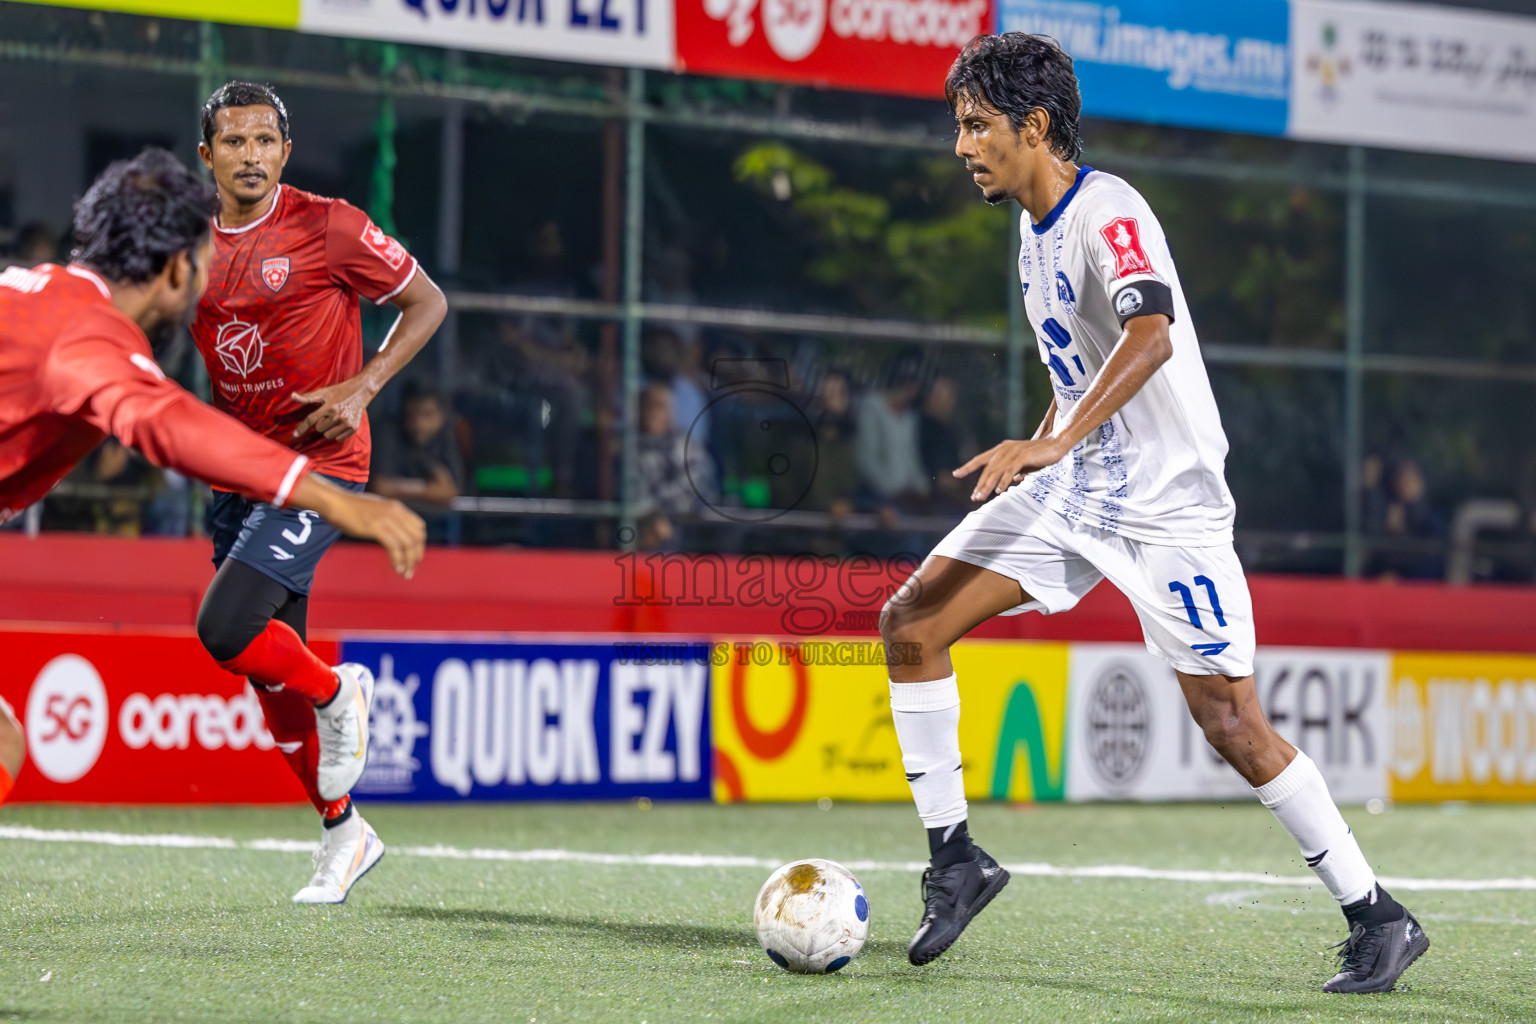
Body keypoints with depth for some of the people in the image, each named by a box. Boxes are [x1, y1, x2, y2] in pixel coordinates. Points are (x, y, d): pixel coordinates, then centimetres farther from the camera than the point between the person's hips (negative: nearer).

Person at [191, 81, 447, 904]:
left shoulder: (326, 227, -9)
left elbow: (426, 302, -1)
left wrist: (360, 389, -12)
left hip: (319, 465, -6)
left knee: (227, 630, -22)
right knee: (270, 671, 10)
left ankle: (339, 692, 8)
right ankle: (341, 833, 26)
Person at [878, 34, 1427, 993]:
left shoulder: (1110, 212, -19)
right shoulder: (1037, 227, 10)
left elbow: (1151, 337, -38)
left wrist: (1056, 442, -49)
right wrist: (1037, 454, 24)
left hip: (1167, 502, -8)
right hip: (1073, 490, 8)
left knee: (1232, 725, -9)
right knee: (911, 622, -5)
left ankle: (1380, 920, 3)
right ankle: (955, 857, 4)